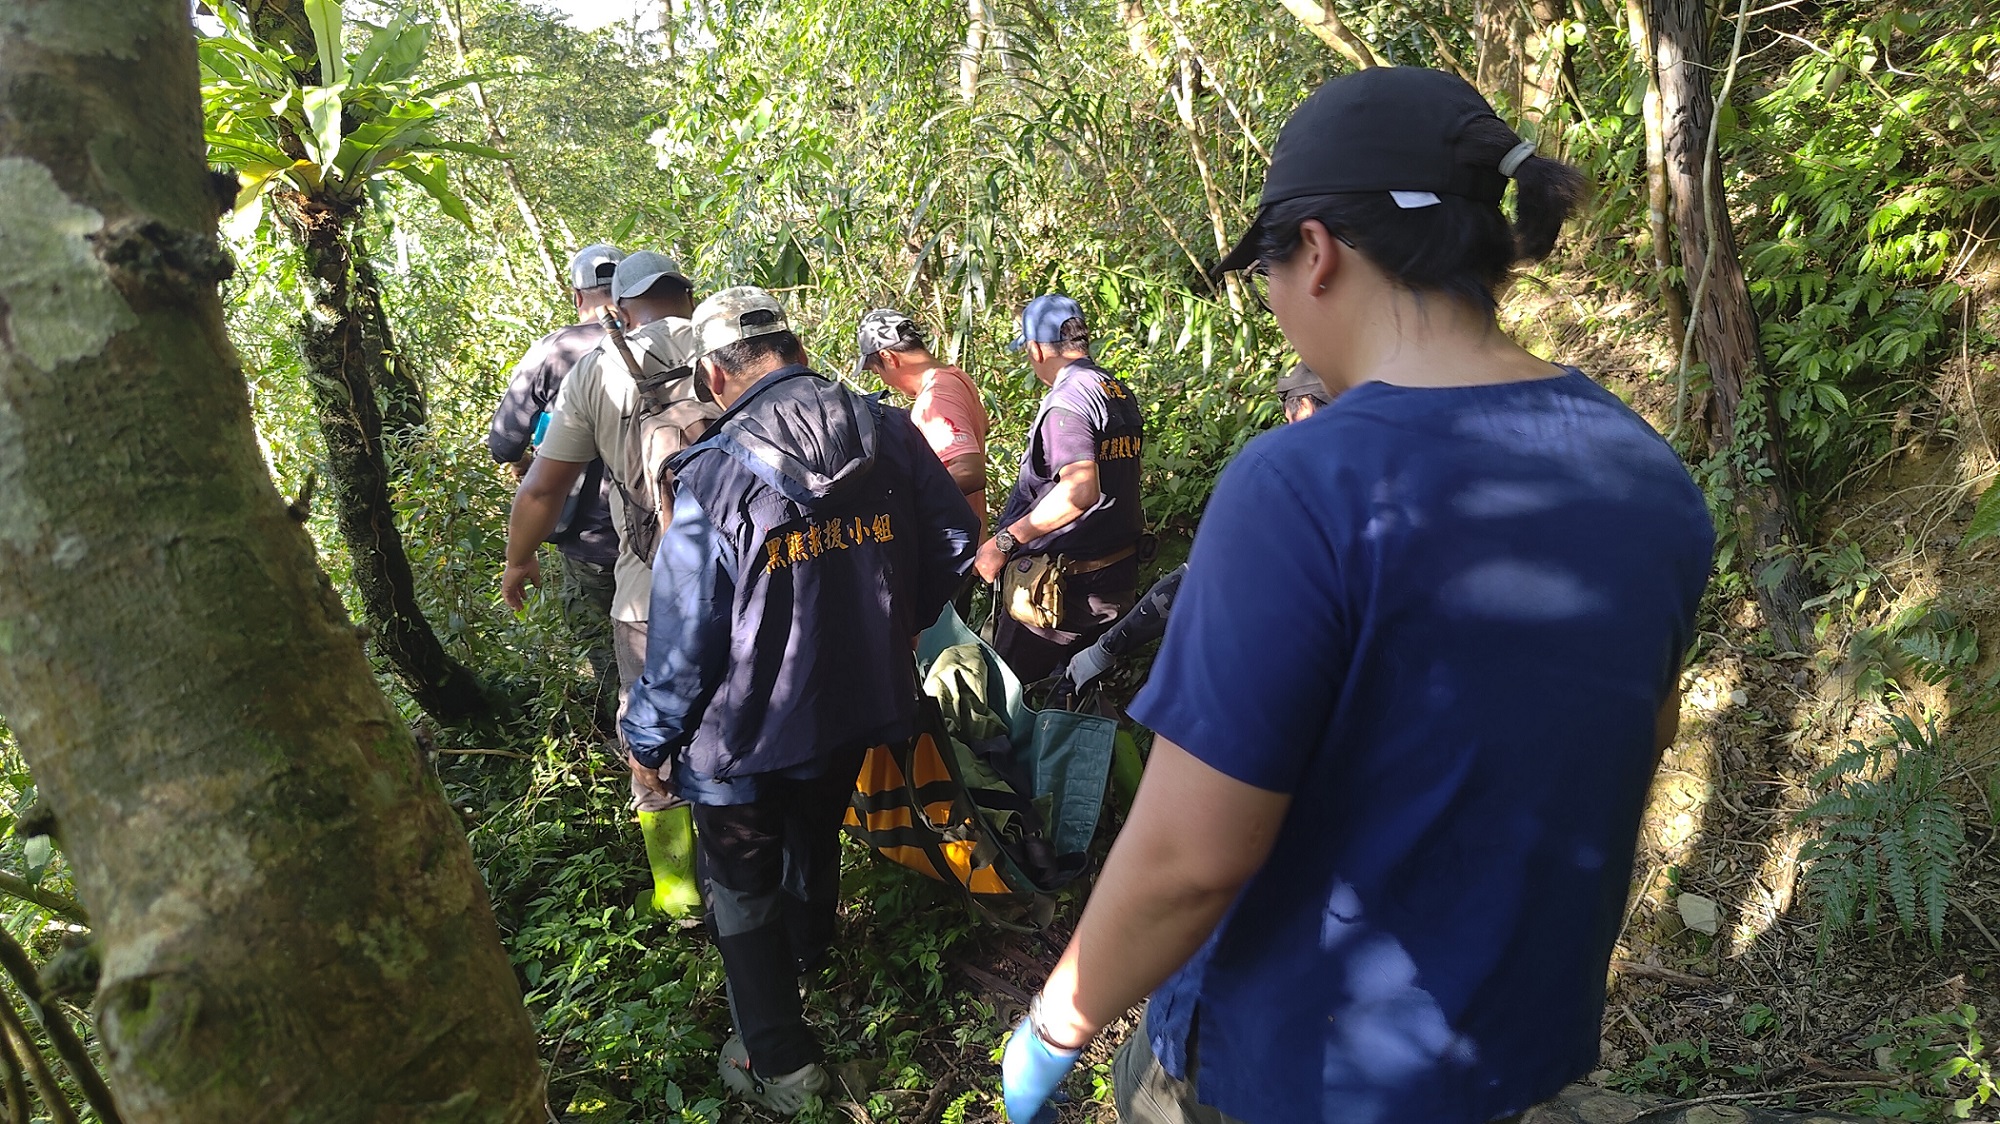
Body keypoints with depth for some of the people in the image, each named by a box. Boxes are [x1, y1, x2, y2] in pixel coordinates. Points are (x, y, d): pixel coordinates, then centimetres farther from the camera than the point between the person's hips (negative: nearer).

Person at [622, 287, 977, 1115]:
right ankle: (806, 953, 58)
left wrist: (650, 737, -3)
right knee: (817, 831, 31)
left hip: (750, 732, -5)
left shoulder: (713, 477, -23)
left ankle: (778, 1062, 25)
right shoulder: (891, 436, -9)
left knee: (741, 884, 17)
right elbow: (954, 542, 2)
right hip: (863, 706, 5)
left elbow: (684, 636, -19)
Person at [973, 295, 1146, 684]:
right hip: (1118, 577, 9)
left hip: (1065, 586, -9)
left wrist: (1003, 542, -27)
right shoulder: (1123, 393, 10)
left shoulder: (1067, 400, -19)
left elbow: (1080, 490, -32)